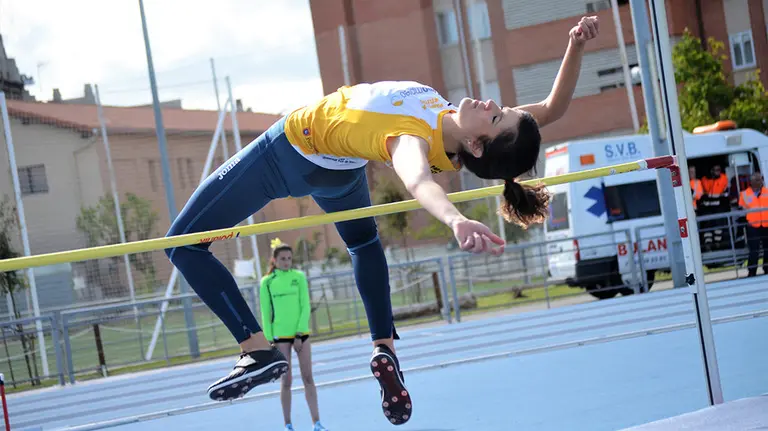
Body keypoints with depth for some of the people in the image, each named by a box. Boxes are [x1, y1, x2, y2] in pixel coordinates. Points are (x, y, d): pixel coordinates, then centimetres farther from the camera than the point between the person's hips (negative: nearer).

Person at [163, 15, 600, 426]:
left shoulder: (417, 140, -44)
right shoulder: (454, 130, -26)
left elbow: (419, 179, -67)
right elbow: (553, 107, -16)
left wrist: (457, 219, -87)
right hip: (340, 161, 7)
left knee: (184, 243, 2)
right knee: (363, 240, 39)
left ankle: (258, 349, -6)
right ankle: (385, 350, 32)